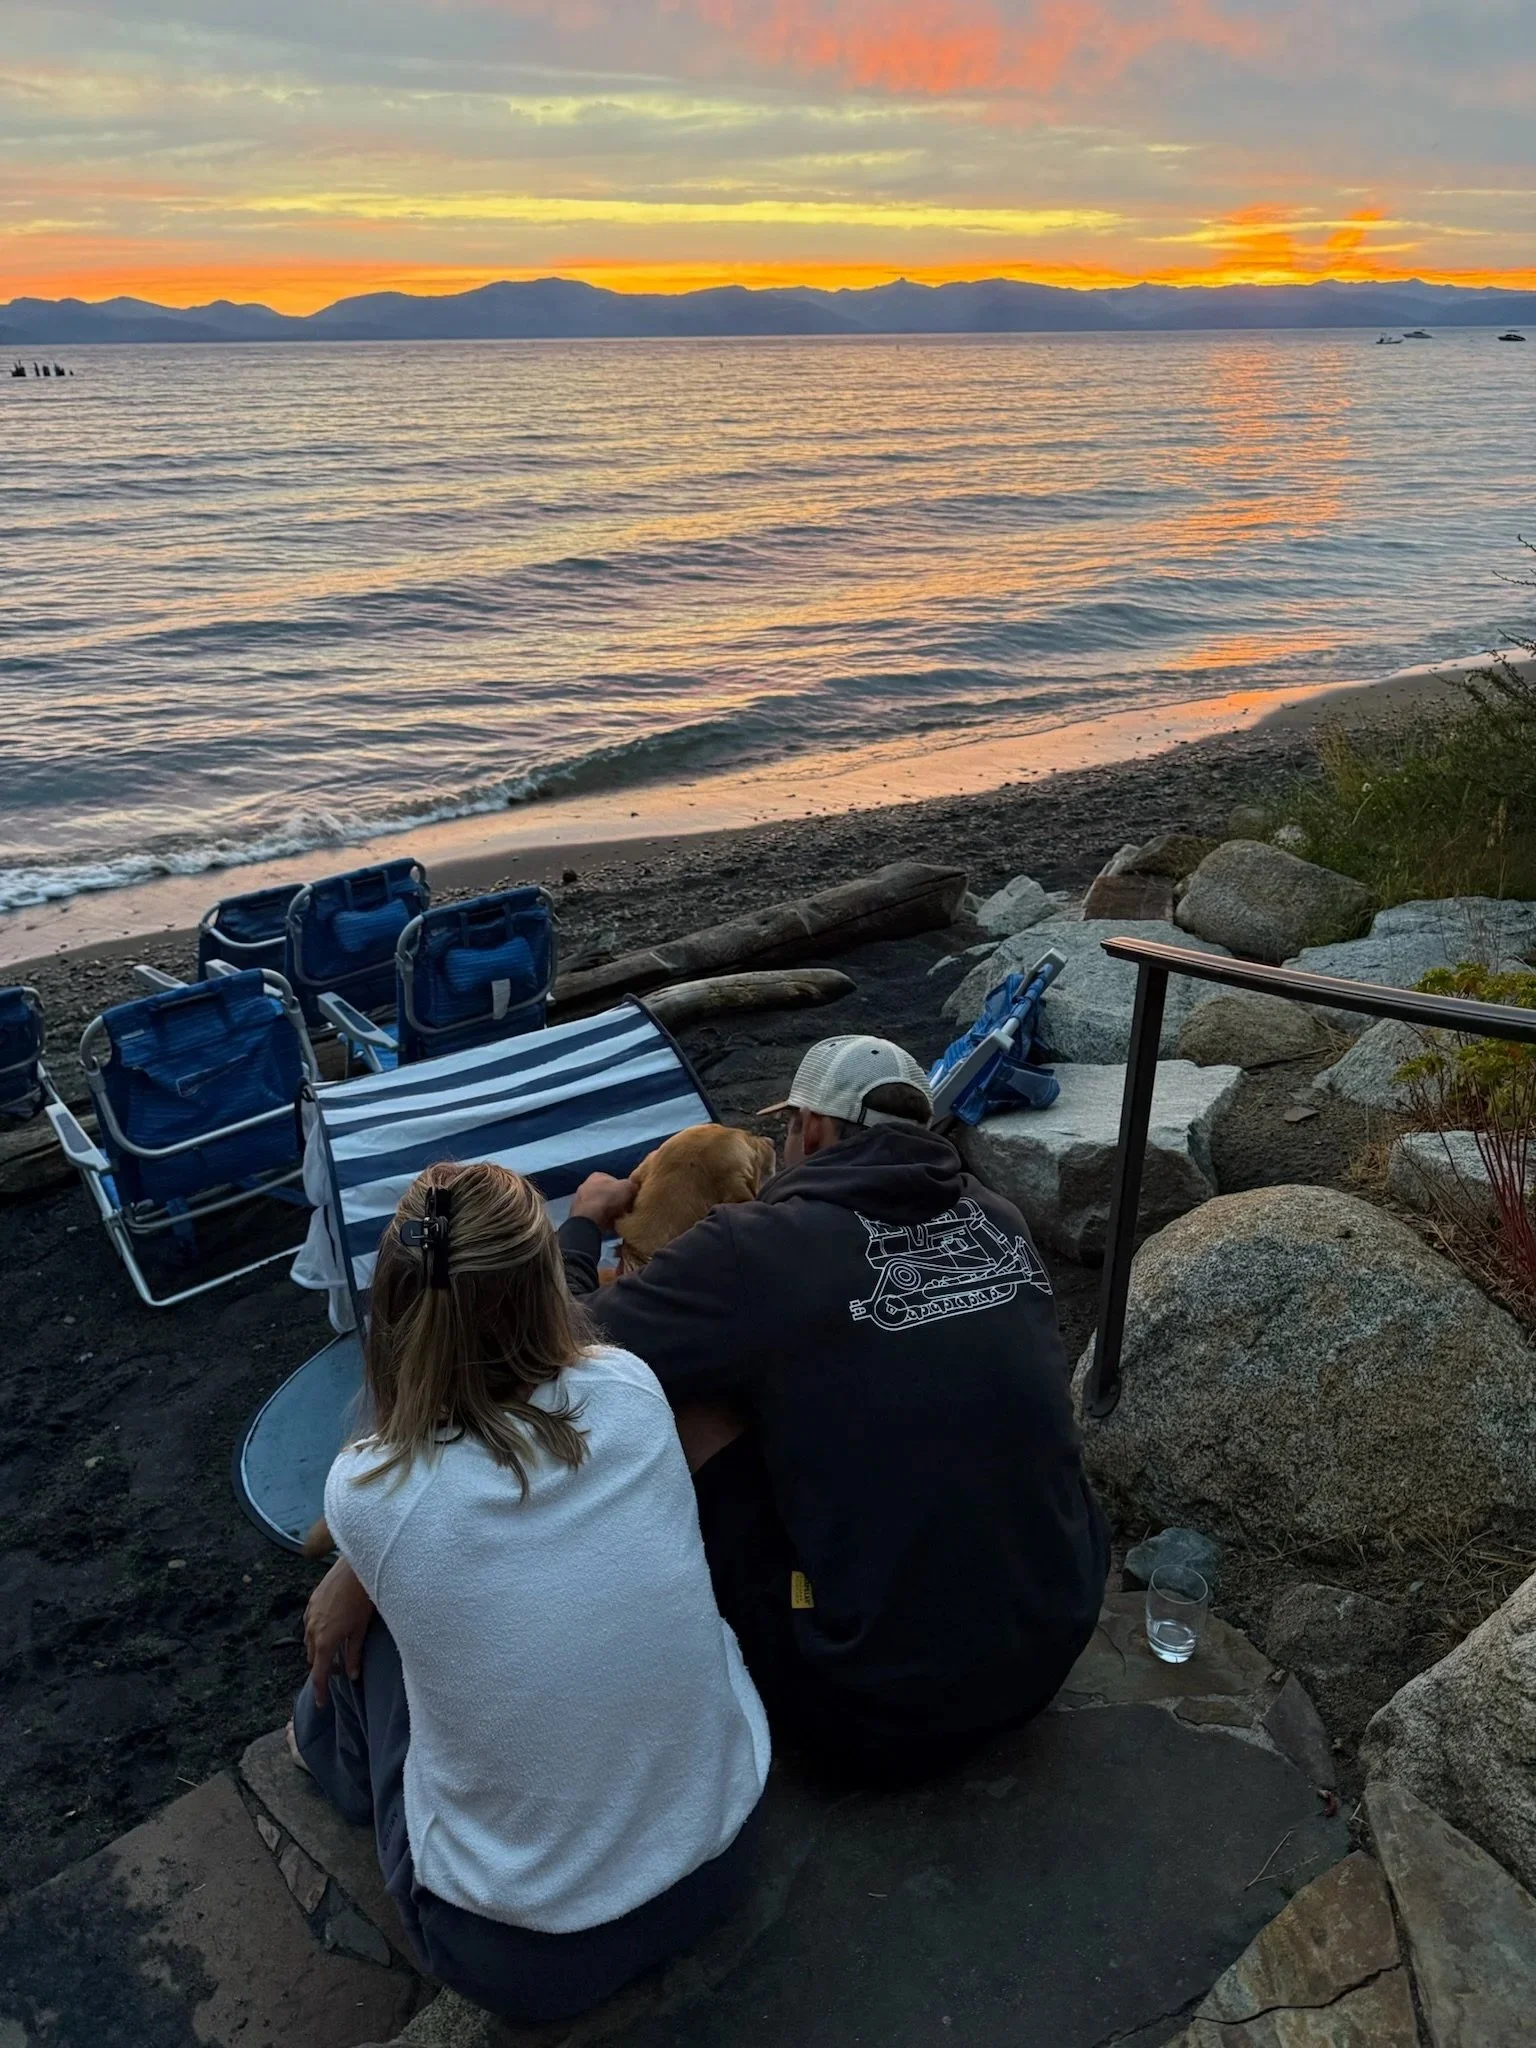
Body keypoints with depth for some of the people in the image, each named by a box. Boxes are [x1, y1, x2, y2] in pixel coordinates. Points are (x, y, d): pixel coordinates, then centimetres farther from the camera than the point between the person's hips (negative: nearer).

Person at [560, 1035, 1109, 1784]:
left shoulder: (760, 1247, -17)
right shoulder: (998, 1221, 0)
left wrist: (582, 1223, 10)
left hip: (879, 1704, -6)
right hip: (1053, 1649, 6)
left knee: (686, 1389, 2)